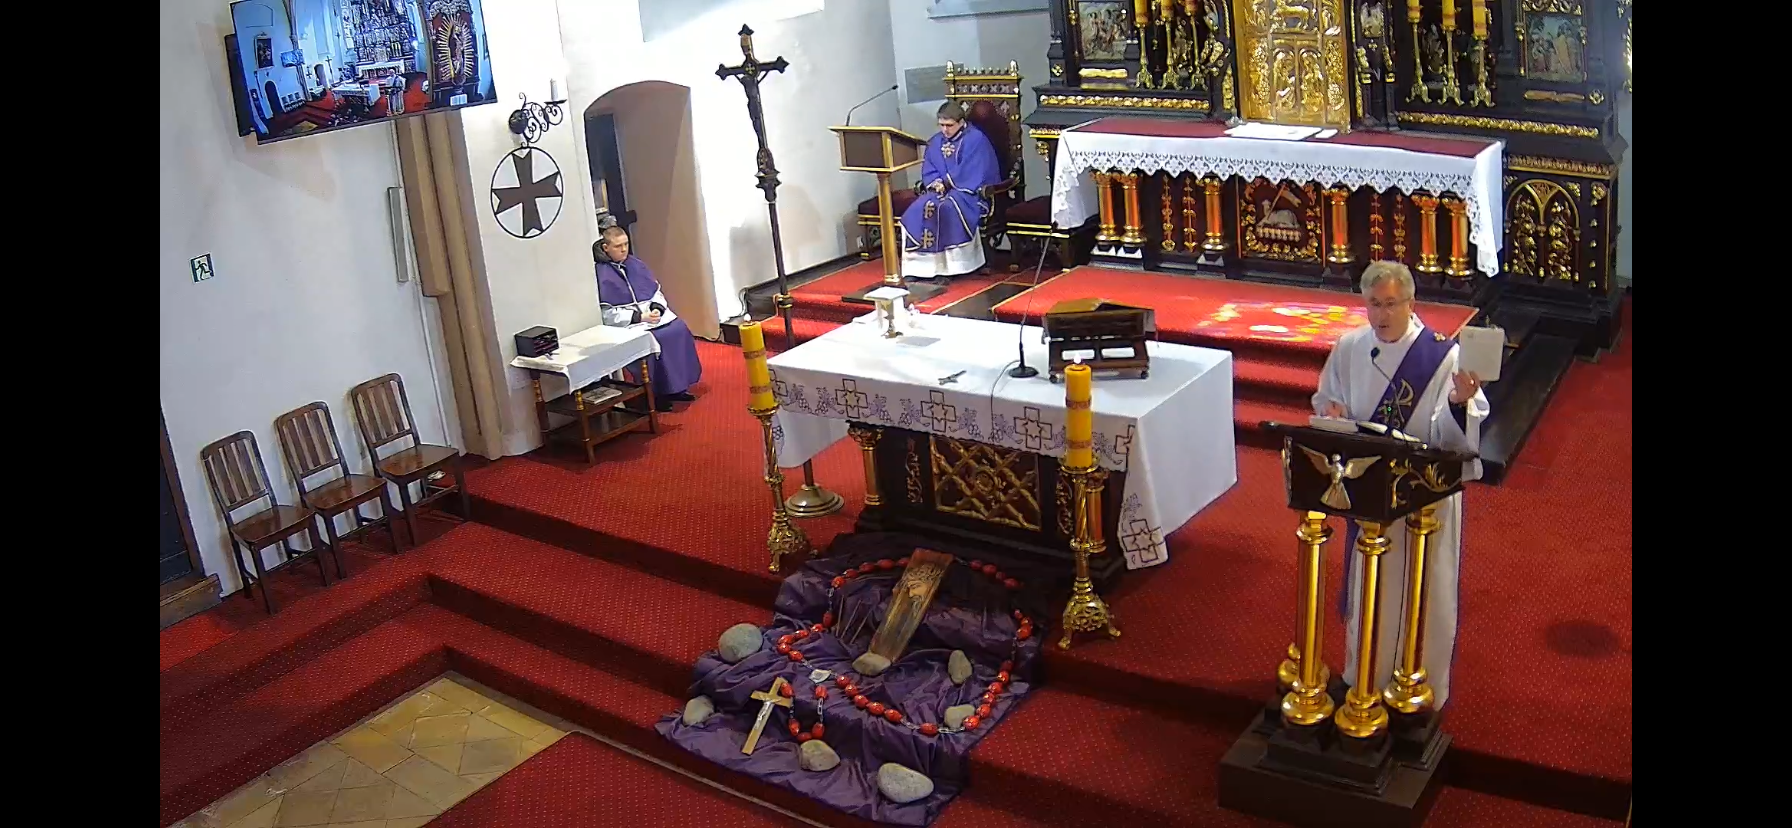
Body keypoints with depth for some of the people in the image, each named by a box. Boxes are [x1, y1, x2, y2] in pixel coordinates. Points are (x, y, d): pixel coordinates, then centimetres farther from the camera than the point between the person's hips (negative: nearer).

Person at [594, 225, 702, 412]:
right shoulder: (601, 275, -8)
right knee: (656, 339, -29)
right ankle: (658, 394, -16)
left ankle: (677, 387, -6)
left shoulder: (636, 264, 11)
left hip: (653, 315, 6)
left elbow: (656, 292, 14)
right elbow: (608, 314, -12)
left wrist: (657, 309, -8)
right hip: (628, 326, -6)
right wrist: (640, 317, -18)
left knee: (678, 329, -17)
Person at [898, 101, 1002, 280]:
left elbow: (970, 174, -13)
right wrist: (935, 183, -10)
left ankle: (947, 266, -32)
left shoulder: (976, 140, -6)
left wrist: (946, 183, -13)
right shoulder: (935, 142, 15)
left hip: (969, 193, -6)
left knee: (946, 209, -36)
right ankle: (920, 264, -26)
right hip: (941, 191, 6)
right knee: (917, 210, -24)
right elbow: (928, 170, 12)